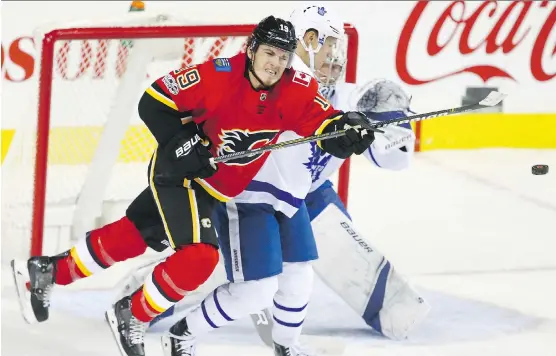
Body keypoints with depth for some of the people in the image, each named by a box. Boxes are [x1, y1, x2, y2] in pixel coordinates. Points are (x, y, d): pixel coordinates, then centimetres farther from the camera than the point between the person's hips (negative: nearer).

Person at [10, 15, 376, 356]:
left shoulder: (297, 90, -13)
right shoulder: (218, 75, -25)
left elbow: (324, 123, -17)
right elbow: (154, 101, -17)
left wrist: (348, 128, -39)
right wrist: (180, 142, -26)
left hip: (214, 189, 6)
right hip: (177, 173, -6)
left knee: (128, 238, 17)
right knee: (199, 256, -21)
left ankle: (48, 271, 32)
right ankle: (133, 314, 0)